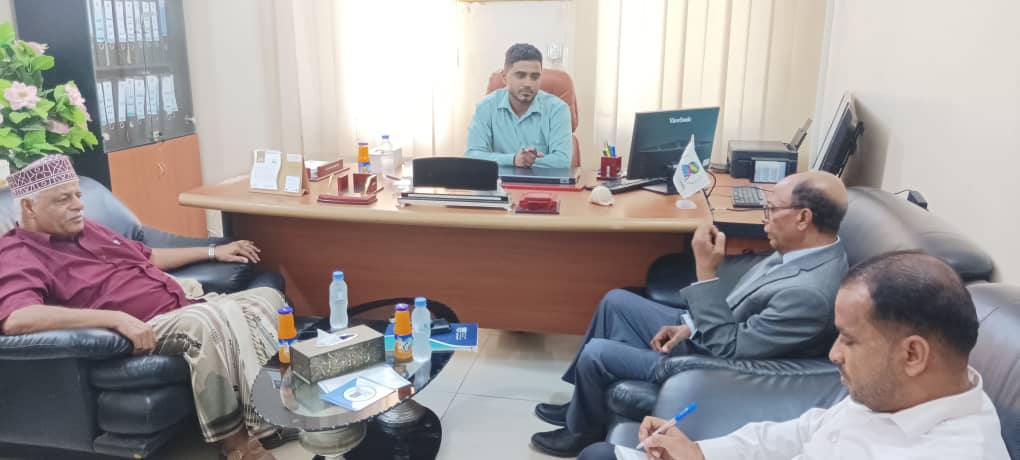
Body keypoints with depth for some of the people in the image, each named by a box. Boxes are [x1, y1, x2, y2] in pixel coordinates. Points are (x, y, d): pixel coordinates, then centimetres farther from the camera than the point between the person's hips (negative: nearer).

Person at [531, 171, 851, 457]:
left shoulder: (809, 293, -34)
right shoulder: (807, 249, -5)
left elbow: (727, 347, -28)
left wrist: (706, 271, -28)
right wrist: (690, 325, -3)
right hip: (700, 335, 10)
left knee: (596, 353, -7)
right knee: (615, 302, 12)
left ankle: (583, 432, 24)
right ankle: (583, 405, 27)